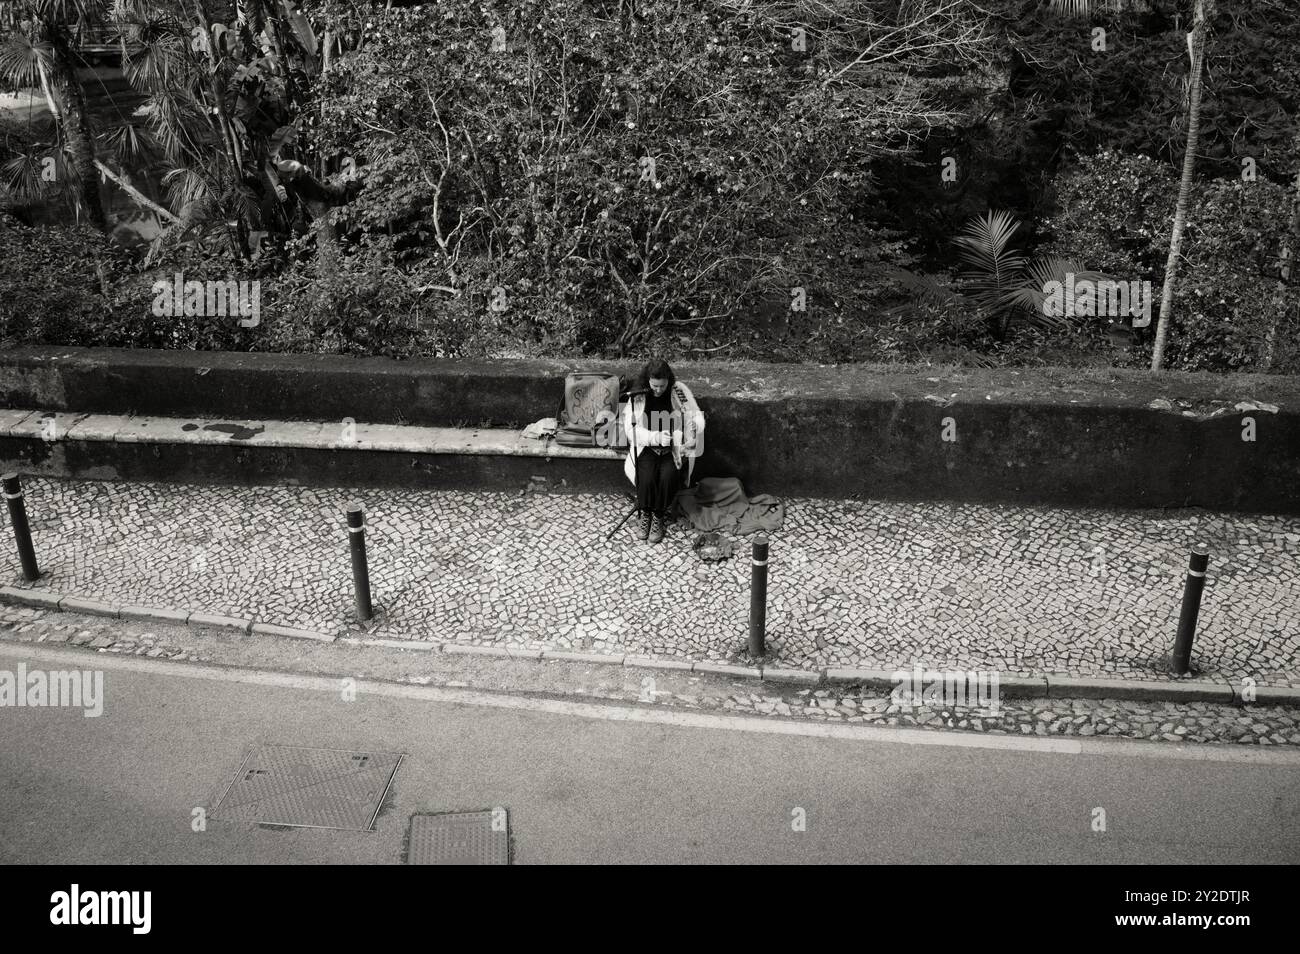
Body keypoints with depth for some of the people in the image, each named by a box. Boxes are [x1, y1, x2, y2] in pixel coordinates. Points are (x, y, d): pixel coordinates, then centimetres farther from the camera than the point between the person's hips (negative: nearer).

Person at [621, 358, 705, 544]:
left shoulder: (680, 391, -4)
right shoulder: (638, 396, -4)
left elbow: (697, 418, -3)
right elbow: (631, 428, -8)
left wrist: (694, 439, -23)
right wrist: (656, 437, -23)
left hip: (674, 449, 0)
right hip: (647, 448, 0)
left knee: (668, 476, -28)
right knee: (646, 477, -28)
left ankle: (659, 518, -7)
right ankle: (645, 514, -3)